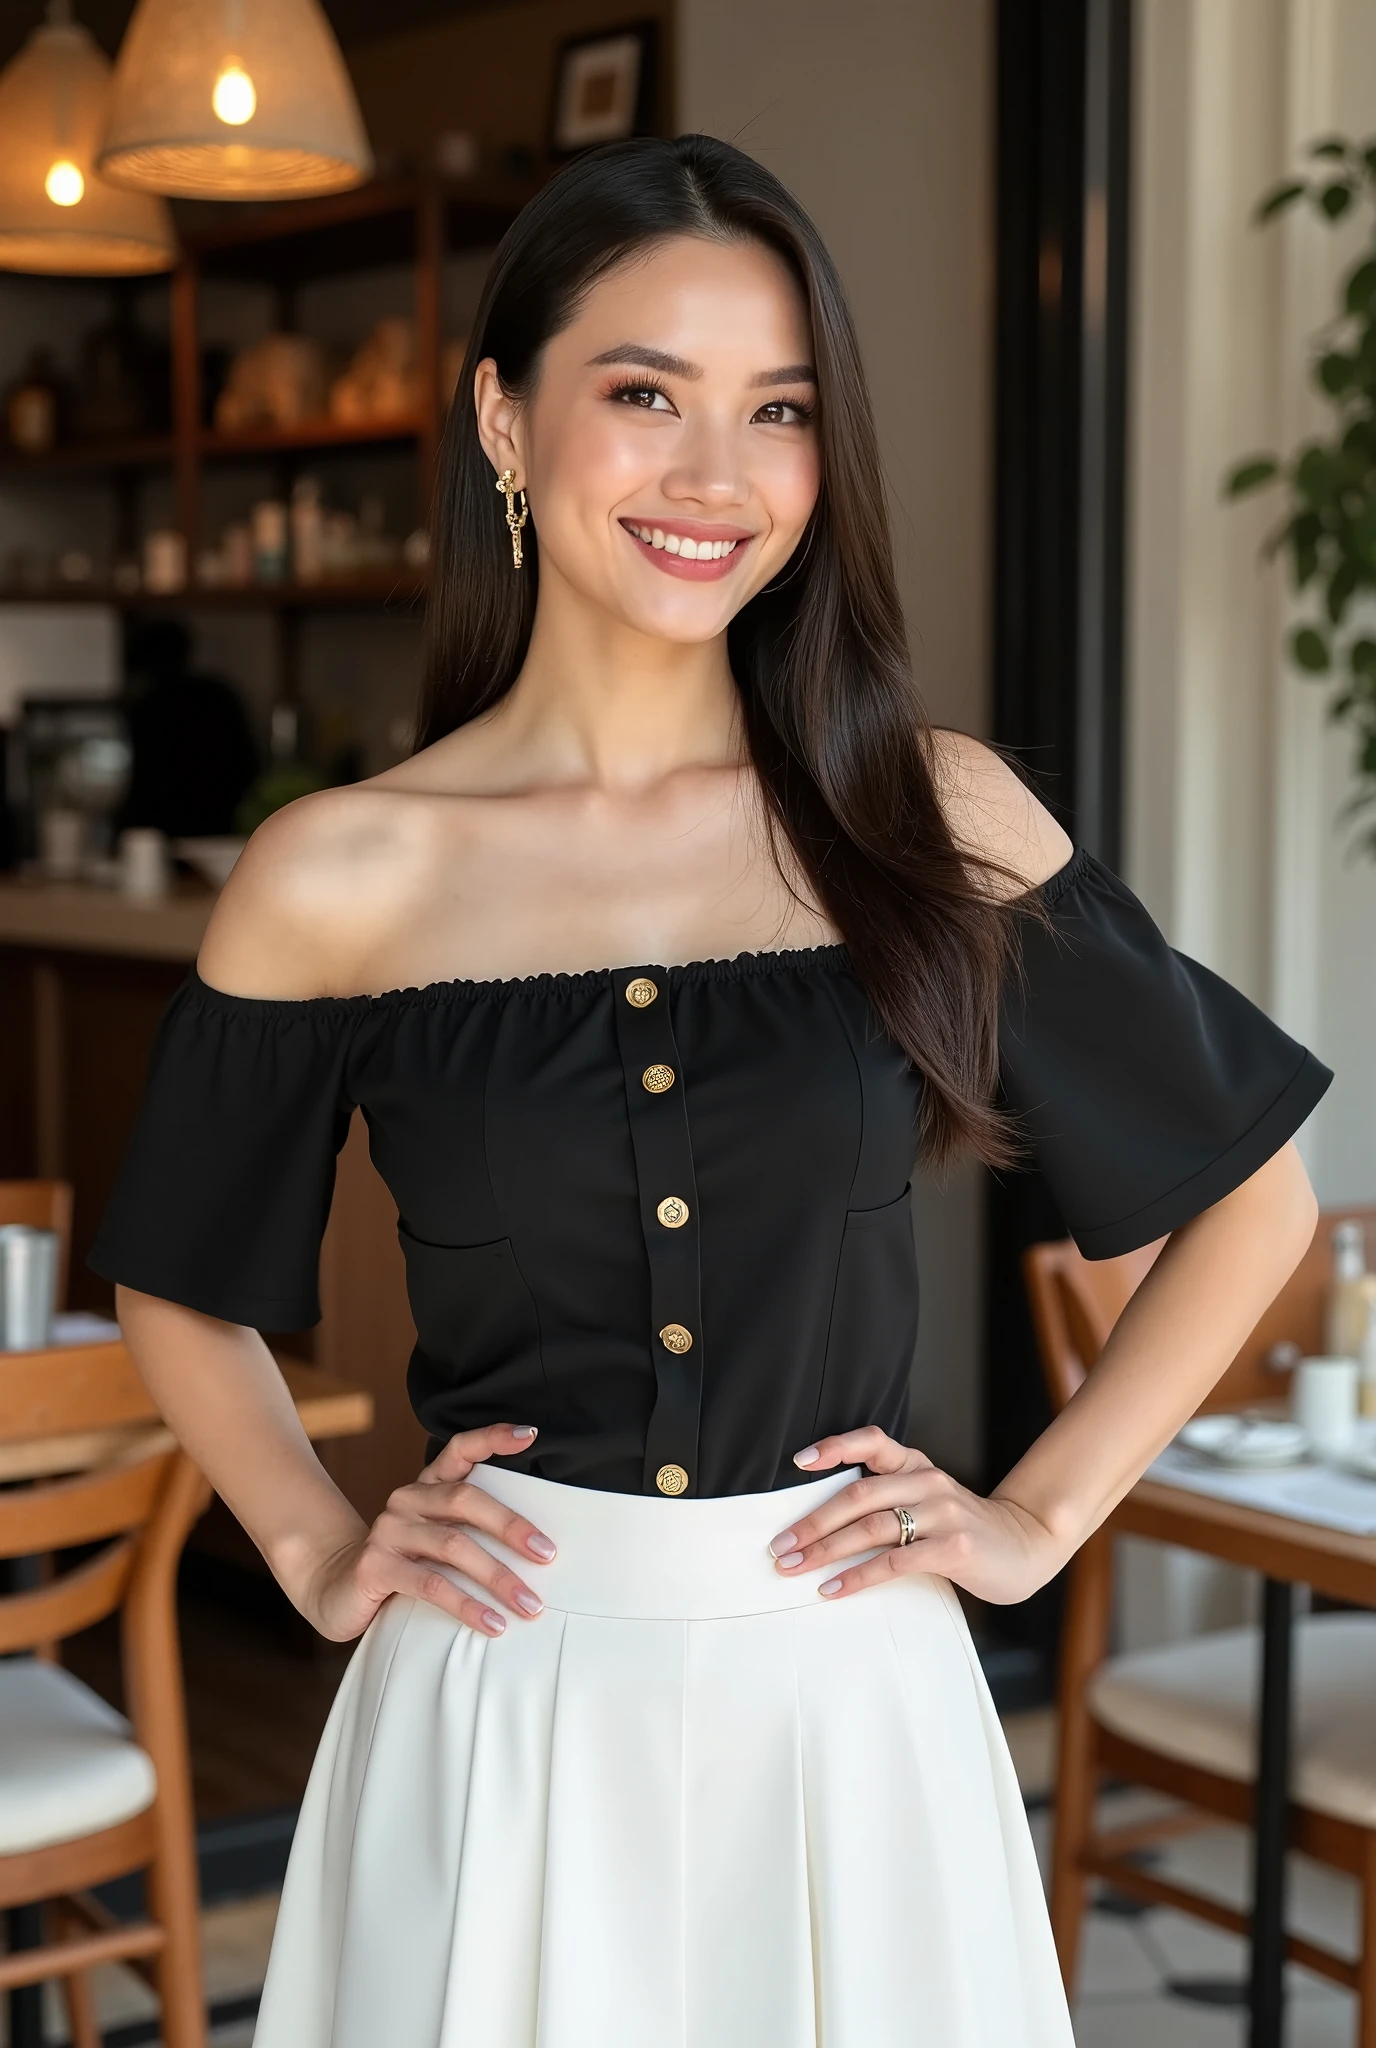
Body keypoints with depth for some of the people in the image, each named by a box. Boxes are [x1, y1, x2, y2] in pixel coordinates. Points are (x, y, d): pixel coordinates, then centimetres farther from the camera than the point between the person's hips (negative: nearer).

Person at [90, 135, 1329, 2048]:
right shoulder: (337, 879, -5)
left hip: (848, 1704, 1)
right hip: (497, 1720, 0)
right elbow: (178, 1284, 12)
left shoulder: (934, 819, -4)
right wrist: (318, 1554, 2)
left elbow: (1254, 1190, 7)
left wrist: (1042, 1514, 2)